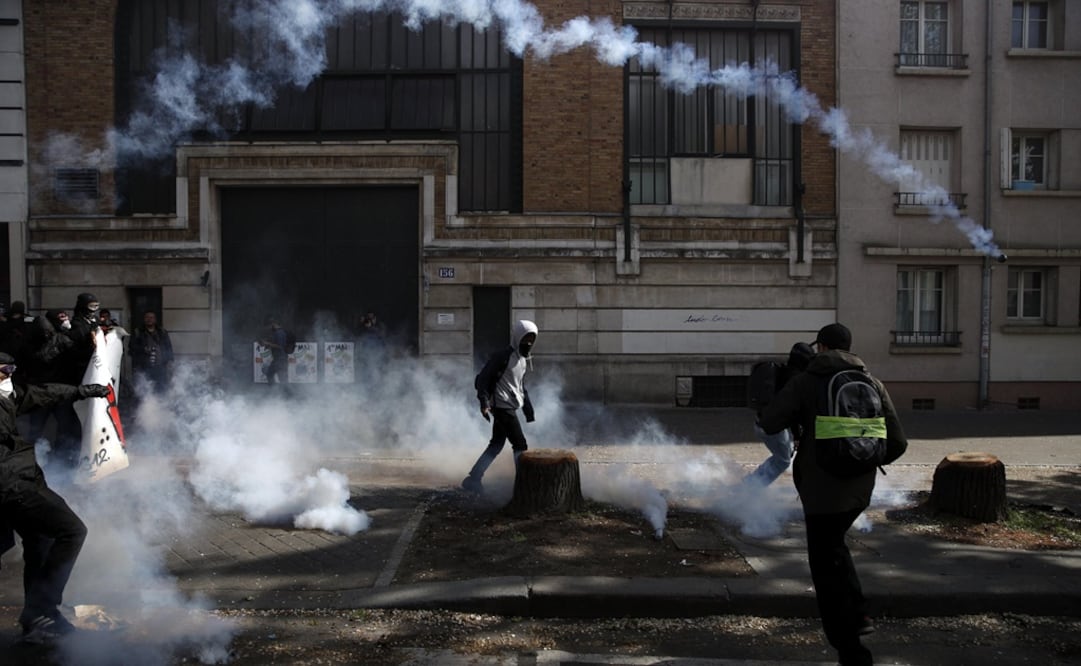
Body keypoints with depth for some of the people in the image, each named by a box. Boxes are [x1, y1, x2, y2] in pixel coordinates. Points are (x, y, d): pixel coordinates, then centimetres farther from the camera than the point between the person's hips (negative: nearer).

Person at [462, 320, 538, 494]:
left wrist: (528, 408, 20)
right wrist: (484, 403, -24)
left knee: (496, 444, 13)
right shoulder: (503, 356, -13)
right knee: (520, 445, -6)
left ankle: (473, 479, 19)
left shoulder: (524, 359, 15)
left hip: (510, 408, 9)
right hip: (503, 406, -9)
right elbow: (483, 378, -15)